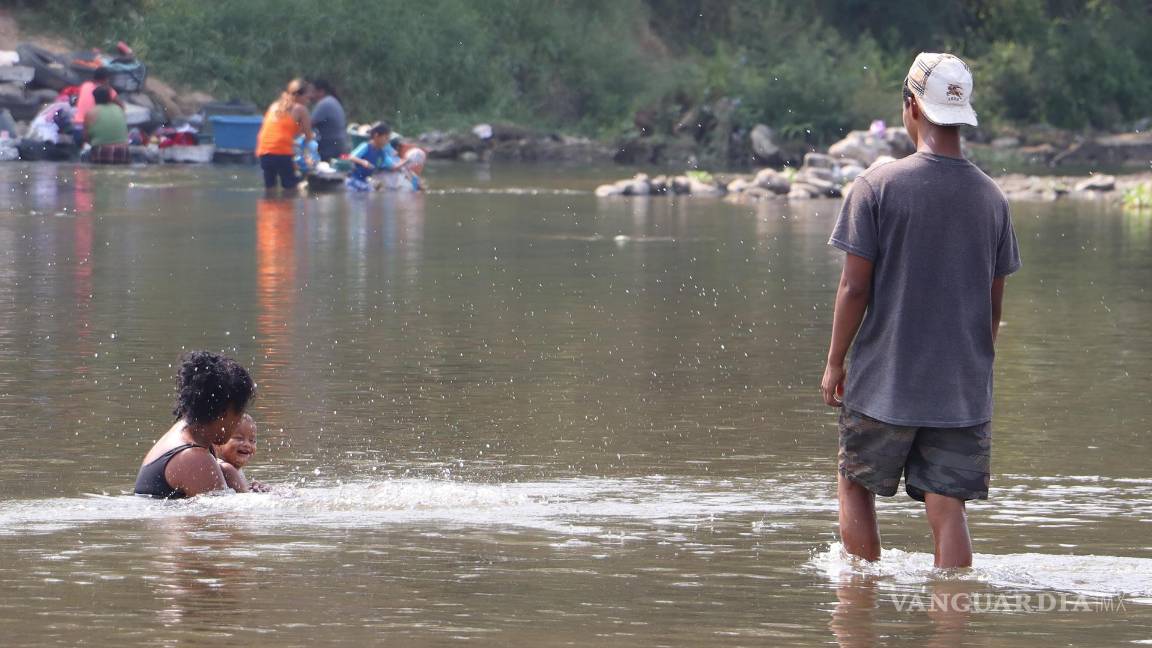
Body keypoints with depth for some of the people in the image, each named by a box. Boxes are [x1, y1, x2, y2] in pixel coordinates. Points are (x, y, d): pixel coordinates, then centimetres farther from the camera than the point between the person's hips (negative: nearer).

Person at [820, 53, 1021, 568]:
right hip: (964, 390, 3)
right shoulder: (991, 197, 3)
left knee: (855, 487, 15)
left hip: (884, 384, -3)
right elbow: (993, 304, 9)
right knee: (947, 506, 3)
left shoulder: (879, 185, -10)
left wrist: (835, 362, 2)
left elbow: (854, 287, -10)